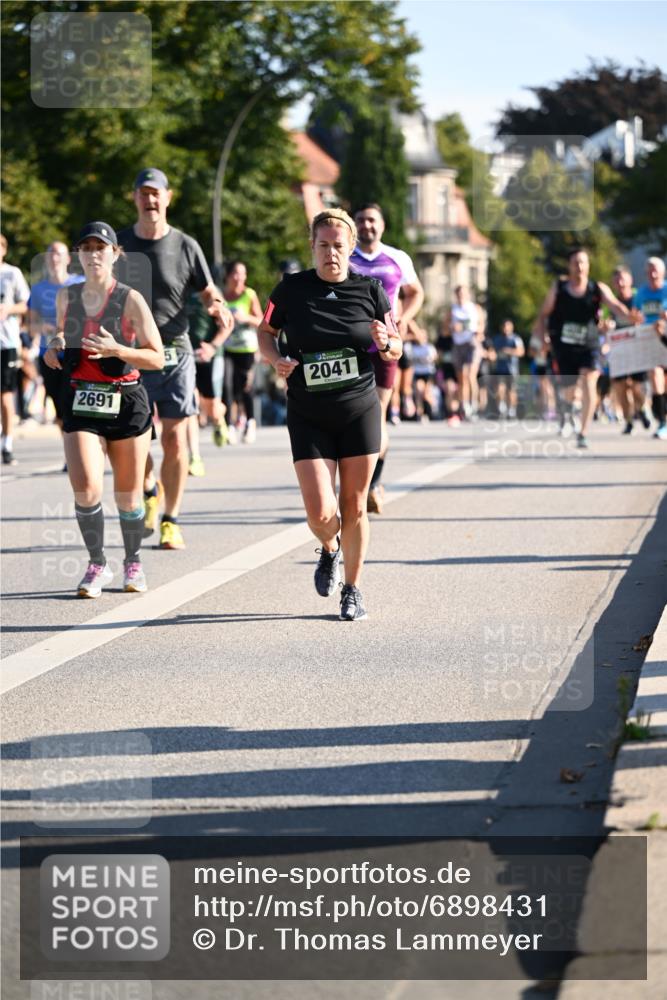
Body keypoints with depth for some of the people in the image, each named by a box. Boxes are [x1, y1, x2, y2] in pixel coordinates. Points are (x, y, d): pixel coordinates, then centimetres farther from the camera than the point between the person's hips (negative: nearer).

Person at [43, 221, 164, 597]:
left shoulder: (130, 300, -7)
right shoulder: (66, 297, 5)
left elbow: (157, 358, -8)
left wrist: (116, 350, -23)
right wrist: (54, 349, 0)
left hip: (126, 403, -2)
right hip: (80, 404, 2)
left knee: (128, 495, 7)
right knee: (86, 490, -15)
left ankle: (133, 562, 31)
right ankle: (97, 565, 5)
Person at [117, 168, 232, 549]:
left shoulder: (186, 246, 2)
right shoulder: (119, 244, 5)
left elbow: (209, 293, 9)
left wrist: (219, 308, -14)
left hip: (176, 354, -1)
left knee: (175, 438, -4)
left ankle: (172, 520, 5)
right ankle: (150, 491, 30)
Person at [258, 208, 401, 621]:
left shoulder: (369, 289, 1)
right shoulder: (291, 289, -2)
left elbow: (397, 350, 9)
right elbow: (266, 332, 11)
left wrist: (385, 342, -15)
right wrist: (278, 359, -10)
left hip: (360, 411, 1)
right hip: (308, 416, -1)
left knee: (354, 507, 4)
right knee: (320, 513, -9)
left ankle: (353, 590, 23)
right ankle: (330, 550, 28)